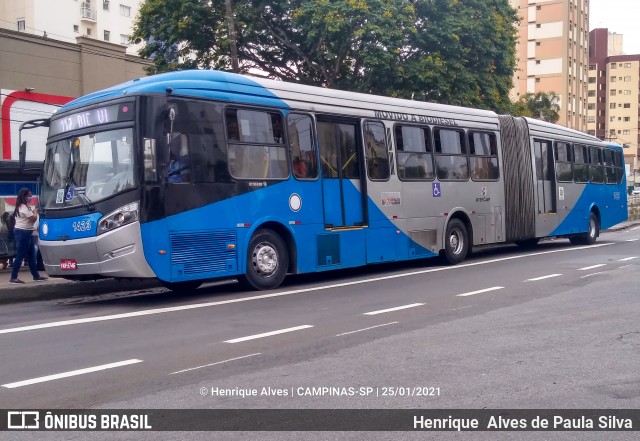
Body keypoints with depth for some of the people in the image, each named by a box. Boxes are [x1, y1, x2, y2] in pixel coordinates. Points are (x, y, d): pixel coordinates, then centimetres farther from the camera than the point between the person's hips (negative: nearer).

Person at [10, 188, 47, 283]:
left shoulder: (21, 207, 16)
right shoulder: (24, 207, -16)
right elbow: (33, 219, -15)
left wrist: (32, 211, 8)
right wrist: (35, 212, 1)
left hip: (22, 232, 11)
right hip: (23, 233, -11)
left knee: (31, 255, 14)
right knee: (20, 256, -8)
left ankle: (36, 275, 19)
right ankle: (13, 277, -5)